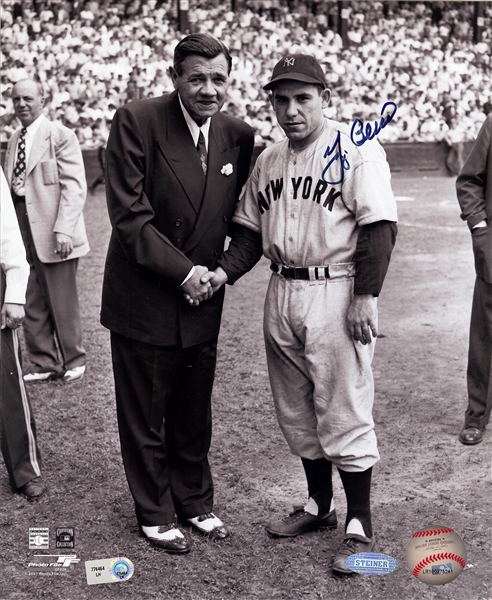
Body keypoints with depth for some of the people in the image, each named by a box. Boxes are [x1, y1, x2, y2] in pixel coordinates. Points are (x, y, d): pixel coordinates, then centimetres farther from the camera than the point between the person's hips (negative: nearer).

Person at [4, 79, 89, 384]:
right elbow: (12, 187, 19)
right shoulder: (15, 140, 16)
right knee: (32, 307, 10)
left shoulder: (60, 135, -6)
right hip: (23, 234, 7)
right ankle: (44, 364, 21)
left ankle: (74, 361, 19)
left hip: (53, 236, -6)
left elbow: (75, 186, -12)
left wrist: (63, 230, -20)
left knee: (63, 304, 3)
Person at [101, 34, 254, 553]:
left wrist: (222, 272, -6)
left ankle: (195, 501, 37)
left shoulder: (239, 136, 0)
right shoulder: (136, 122, -14)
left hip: (201, 299, 4)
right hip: (144, 300, -4)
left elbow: (239, 218, 9)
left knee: (194, 414, 18)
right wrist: (181, 271, -18)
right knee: (144, 417, 10)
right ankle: (155, 514, 29)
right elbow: (129, 213, -16)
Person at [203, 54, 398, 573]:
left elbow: (379, 228, -13)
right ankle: (319, 506, 33)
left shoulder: (357, 151, -8)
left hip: (336, 293, -7)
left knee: (343, 413, -2)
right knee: (296, 411, 15)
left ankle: (360, 526, 13)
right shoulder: (267, 160, 12)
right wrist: (225, 272, -3)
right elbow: (251, 230, 14)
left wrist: (365, 297, -18)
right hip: (282, 293, 7)